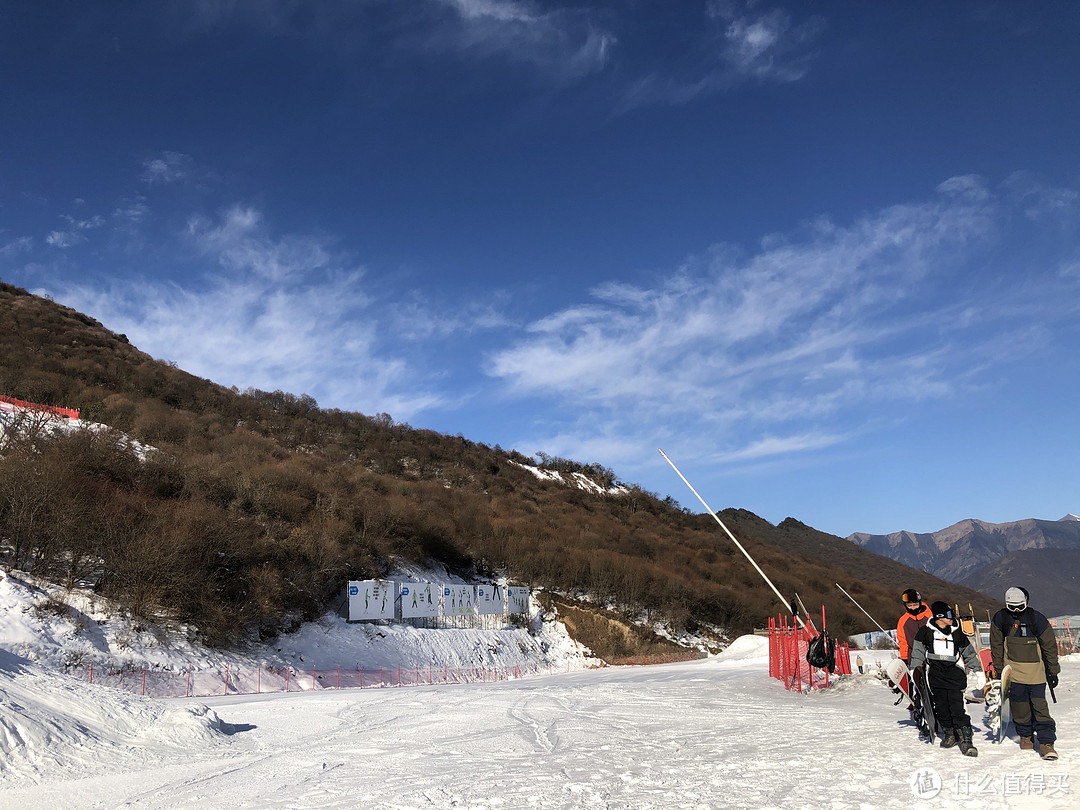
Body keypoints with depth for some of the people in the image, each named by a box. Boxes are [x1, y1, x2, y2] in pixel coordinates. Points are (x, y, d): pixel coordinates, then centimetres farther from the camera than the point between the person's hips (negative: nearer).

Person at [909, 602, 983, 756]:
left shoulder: (957, 633, 10)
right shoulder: (926, 631, 3)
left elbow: (969, 652, 19)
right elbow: (918, 651, 9)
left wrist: (978, 671, 16)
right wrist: (915, 668, 2)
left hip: (954, 673, 0)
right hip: (935, 675, 0)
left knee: (957, 707, -11)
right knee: (940, 707, 4)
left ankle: (966, 740, -9)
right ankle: (950, 734, 22)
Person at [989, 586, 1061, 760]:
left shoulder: (1037, 619, -7)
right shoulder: (1000, 619, -2)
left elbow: (1049, 646, 2)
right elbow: (997, 646, 7)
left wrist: (1053, 671, 4)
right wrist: (999, 669, 7)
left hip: (1036, 670, -2)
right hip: (1013, 669, 2)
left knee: (1039, 705, -9)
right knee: (1019, 705, 6)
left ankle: (1046, 742, -6)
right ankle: (1025, 736, 24)